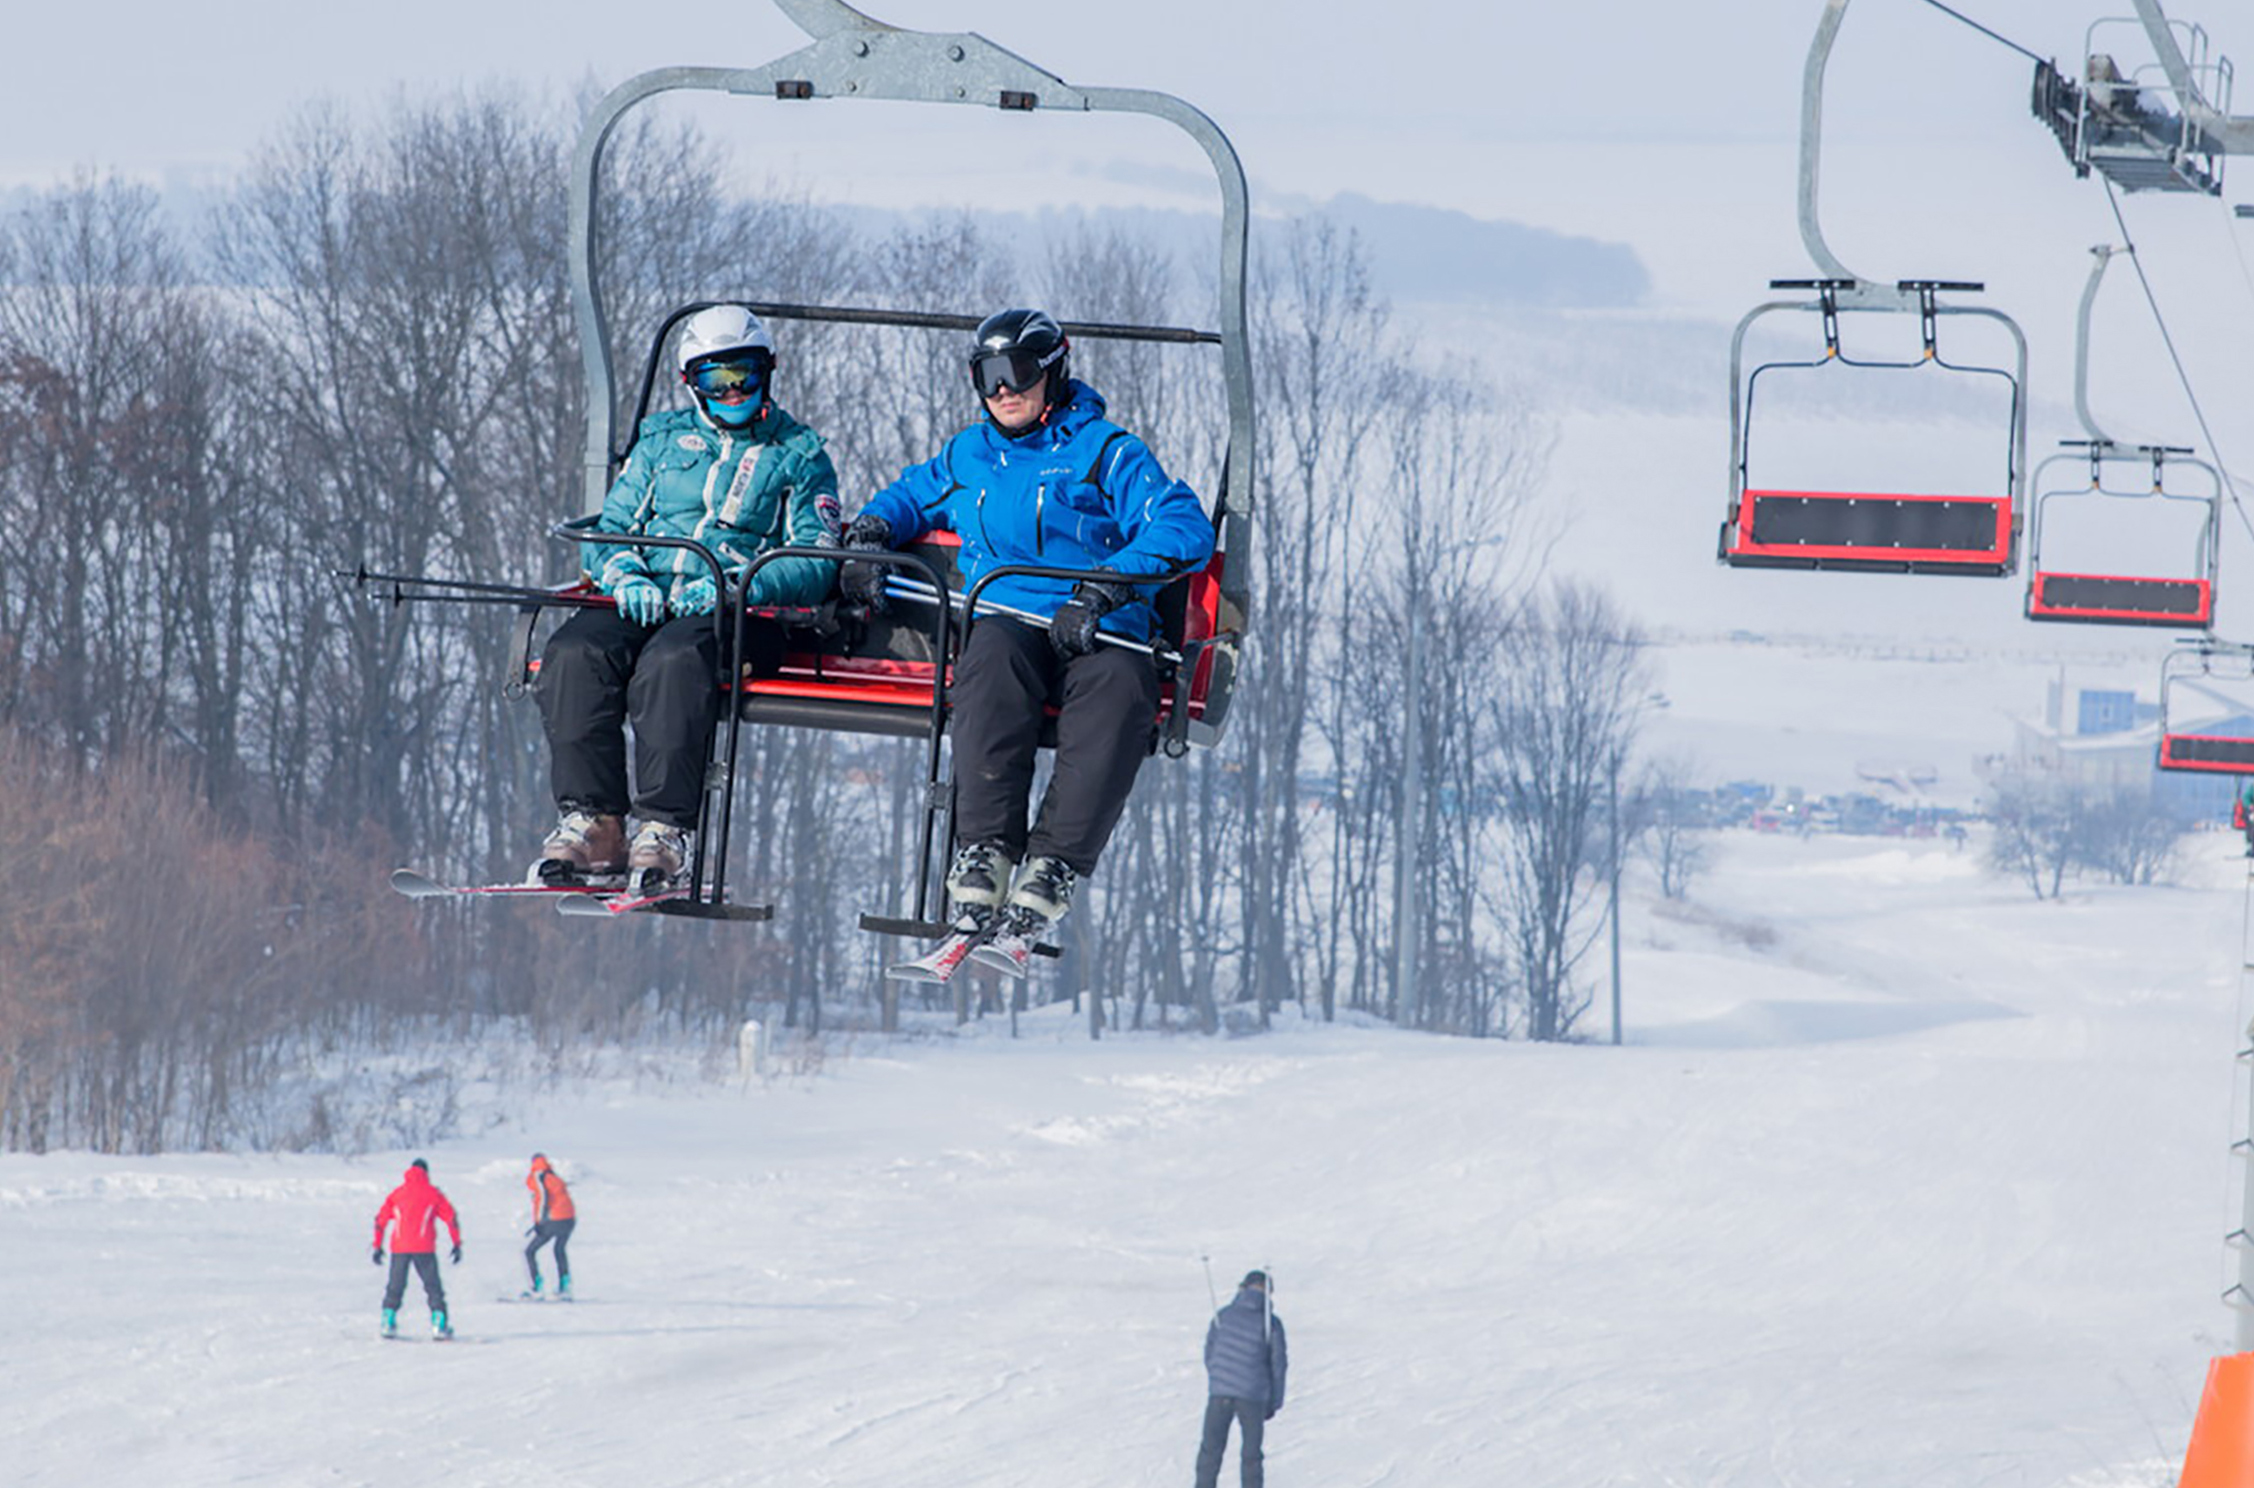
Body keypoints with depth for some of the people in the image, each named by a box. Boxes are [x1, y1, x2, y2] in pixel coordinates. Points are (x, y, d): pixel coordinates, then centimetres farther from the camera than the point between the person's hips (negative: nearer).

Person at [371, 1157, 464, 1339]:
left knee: (395, 1287, 14)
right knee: (432, 1286, 3)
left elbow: (381, 1220, 11)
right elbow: (451, 1217, 2)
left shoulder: (397, 1193, 12)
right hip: (424, 1249, -2)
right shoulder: (432, 1193, 5)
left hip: (399, 1249, 2)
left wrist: (378, 1246, 16)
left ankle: (388, 1322, 9)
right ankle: (439, 1325, -5)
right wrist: (457, 1244, 7)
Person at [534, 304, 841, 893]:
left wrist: (733, 586, -16)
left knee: (673, 660, -39)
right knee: (574, 652, -29)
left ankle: (663, 831, -42)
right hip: (645, 602, 4)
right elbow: (608, 531, 20)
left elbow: (815, 564, 1)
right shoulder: (664, 440, 23)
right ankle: (590, 824, -30)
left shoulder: (798, 455, 12)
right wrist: (625, 575, -4)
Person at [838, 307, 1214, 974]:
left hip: (1099, 636, -2)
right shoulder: (967, 456, 24)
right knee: (993, 657, -37)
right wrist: (869, 532, 19)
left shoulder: (1105, 452, 9)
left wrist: (1099, 592, -17)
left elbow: (1185, 529, -4)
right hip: (1006, 620, 2)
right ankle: (982, 859, -46)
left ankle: (1045, 883, -46)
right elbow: (910, 496, 44)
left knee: (1119, 685, -39)